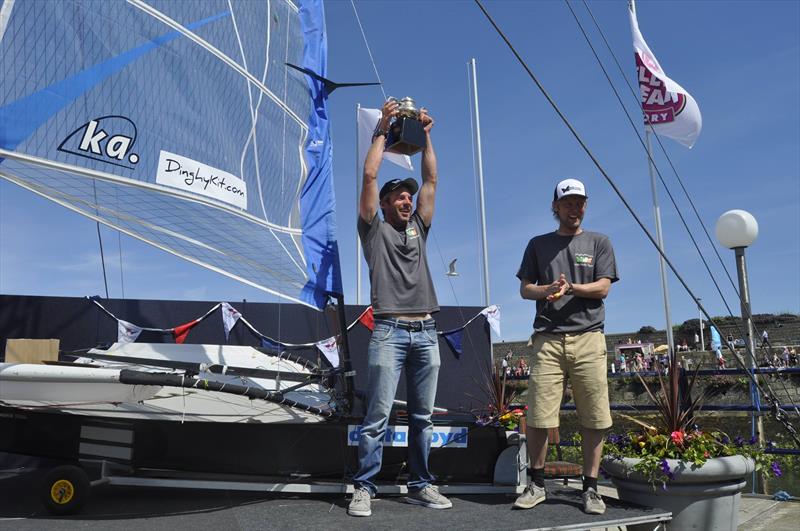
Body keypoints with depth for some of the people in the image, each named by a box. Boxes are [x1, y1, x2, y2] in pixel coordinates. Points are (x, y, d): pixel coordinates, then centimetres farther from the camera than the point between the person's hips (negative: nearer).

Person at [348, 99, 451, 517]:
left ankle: (420, 485, 18)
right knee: (378, 416, -5)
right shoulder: (374, 230, 9)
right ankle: (363, 489, 3)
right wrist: (382, 130, 6)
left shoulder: (418, 229, 21)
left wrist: (425, 135, 15)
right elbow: (370, 177, 1)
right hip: (389, 331, -5)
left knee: (422, 417, 9)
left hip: (426, 333, 5)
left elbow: (431, 180, 17)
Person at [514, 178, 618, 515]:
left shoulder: (598, 242, 14)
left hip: (588, 338, 0)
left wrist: (569, 288, -12)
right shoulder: (538, 244, 17)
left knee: (594, 418, -2)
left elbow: (603, 287, 3)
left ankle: (590, 488, 10)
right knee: (538, 416, -3)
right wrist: (548, 290, -8)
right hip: (548, 338, 0)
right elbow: (525, 289, 12)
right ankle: (537, 485, 11)